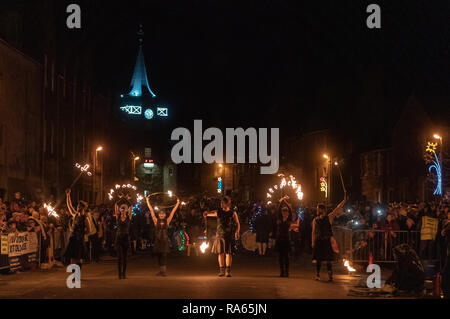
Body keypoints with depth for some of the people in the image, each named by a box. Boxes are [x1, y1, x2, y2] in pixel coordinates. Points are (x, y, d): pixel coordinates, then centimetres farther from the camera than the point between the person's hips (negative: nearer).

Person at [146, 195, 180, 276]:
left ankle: (164, 270, -7)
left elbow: (173, 212, 6)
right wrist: (148, 201, 3)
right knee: (159, 256, 4)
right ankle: (161, 270, 14)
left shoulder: (167, 221, 4)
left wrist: (177, 203, 6)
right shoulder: (156, 221, 3)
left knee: (164, 255, -6)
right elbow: (151, 210, 3)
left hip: (165, 240, -1)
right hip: (157, 240, 1)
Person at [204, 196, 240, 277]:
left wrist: (237, 232, -11)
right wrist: (206, 213, -30)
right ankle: (222, 271, 13)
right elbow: (209, 213, -5)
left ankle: (228, 271, -2)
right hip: (219, 235, 2)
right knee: (221, 253, 4)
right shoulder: (218, 212, 6)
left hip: (229, 236, -2)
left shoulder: (233, 213, 3)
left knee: (228, 253, -5)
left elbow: (237, 224, 5)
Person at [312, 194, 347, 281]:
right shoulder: (315, 220, 10)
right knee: (318, 259, 4)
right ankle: (317, 275, 13)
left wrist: (344, 200, -16)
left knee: (328, 260, -4)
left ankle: (330, 276, -1)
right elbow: (314, 232, 10)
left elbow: (337, 208, -6)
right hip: (318, 242, 2)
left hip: (327, 241, -2)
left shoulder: (329, 217, 3)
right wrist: (313, 242, 2)